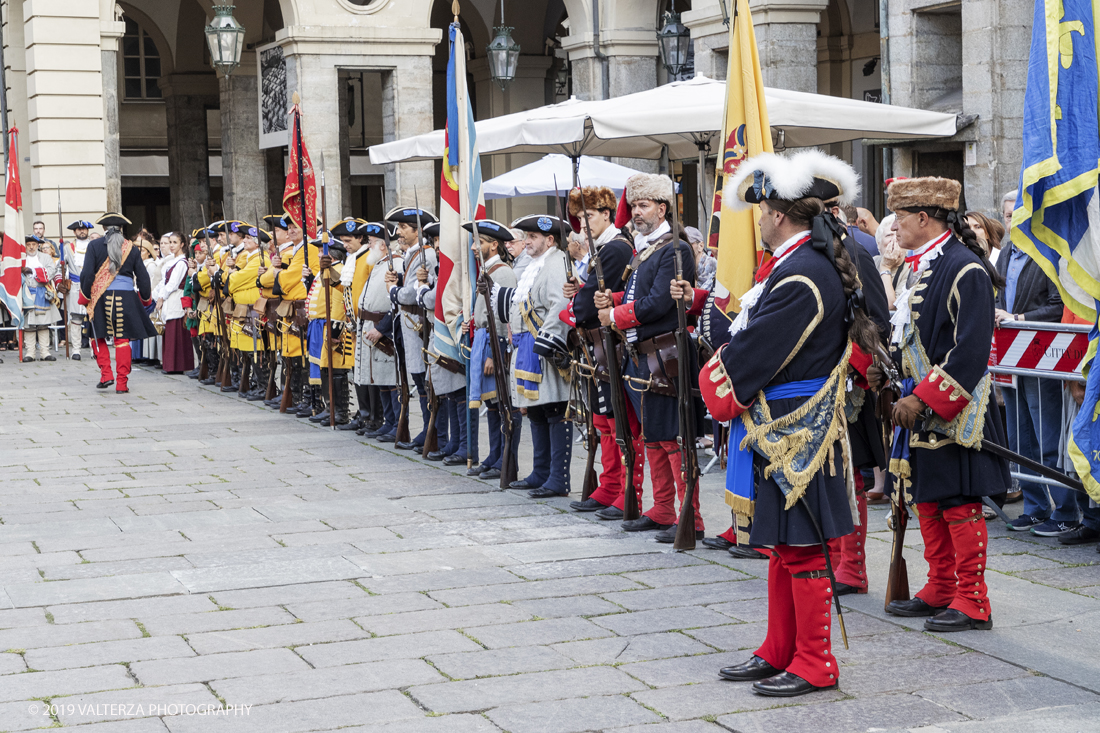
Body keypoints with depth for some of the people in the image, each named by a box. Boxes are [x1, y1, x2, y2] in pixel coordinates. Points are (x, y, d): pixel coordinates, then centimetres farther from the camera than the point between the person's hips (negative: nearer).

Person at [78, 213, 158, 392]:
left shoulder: (95, 245, -1)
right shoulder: (131, 248, 4)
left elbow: (87, 274, -5)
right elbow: (142, 276, 7)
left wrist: (85, 297, 7)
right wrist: (146, 299, 20)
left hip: (101, 297, -1)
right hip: (126, 296, 1)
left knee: (97, 337, 16)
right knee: (122, 339, 5)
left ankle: (106, 375, 5)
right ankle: (122, 383, 3)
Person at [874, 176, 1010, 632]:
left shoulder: (966, 270, -17)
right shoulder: (919, 268, 13)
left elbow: (970, 351, -22)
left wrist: (923, 399, -23)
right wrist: (883, 372, 5)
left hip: (954, 414, -9)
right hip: (919, 410, 9)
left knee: (959, 505, -3)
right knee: (929, 502, 14)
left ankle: (972, 603, 5)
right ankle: (940, 591, 25)